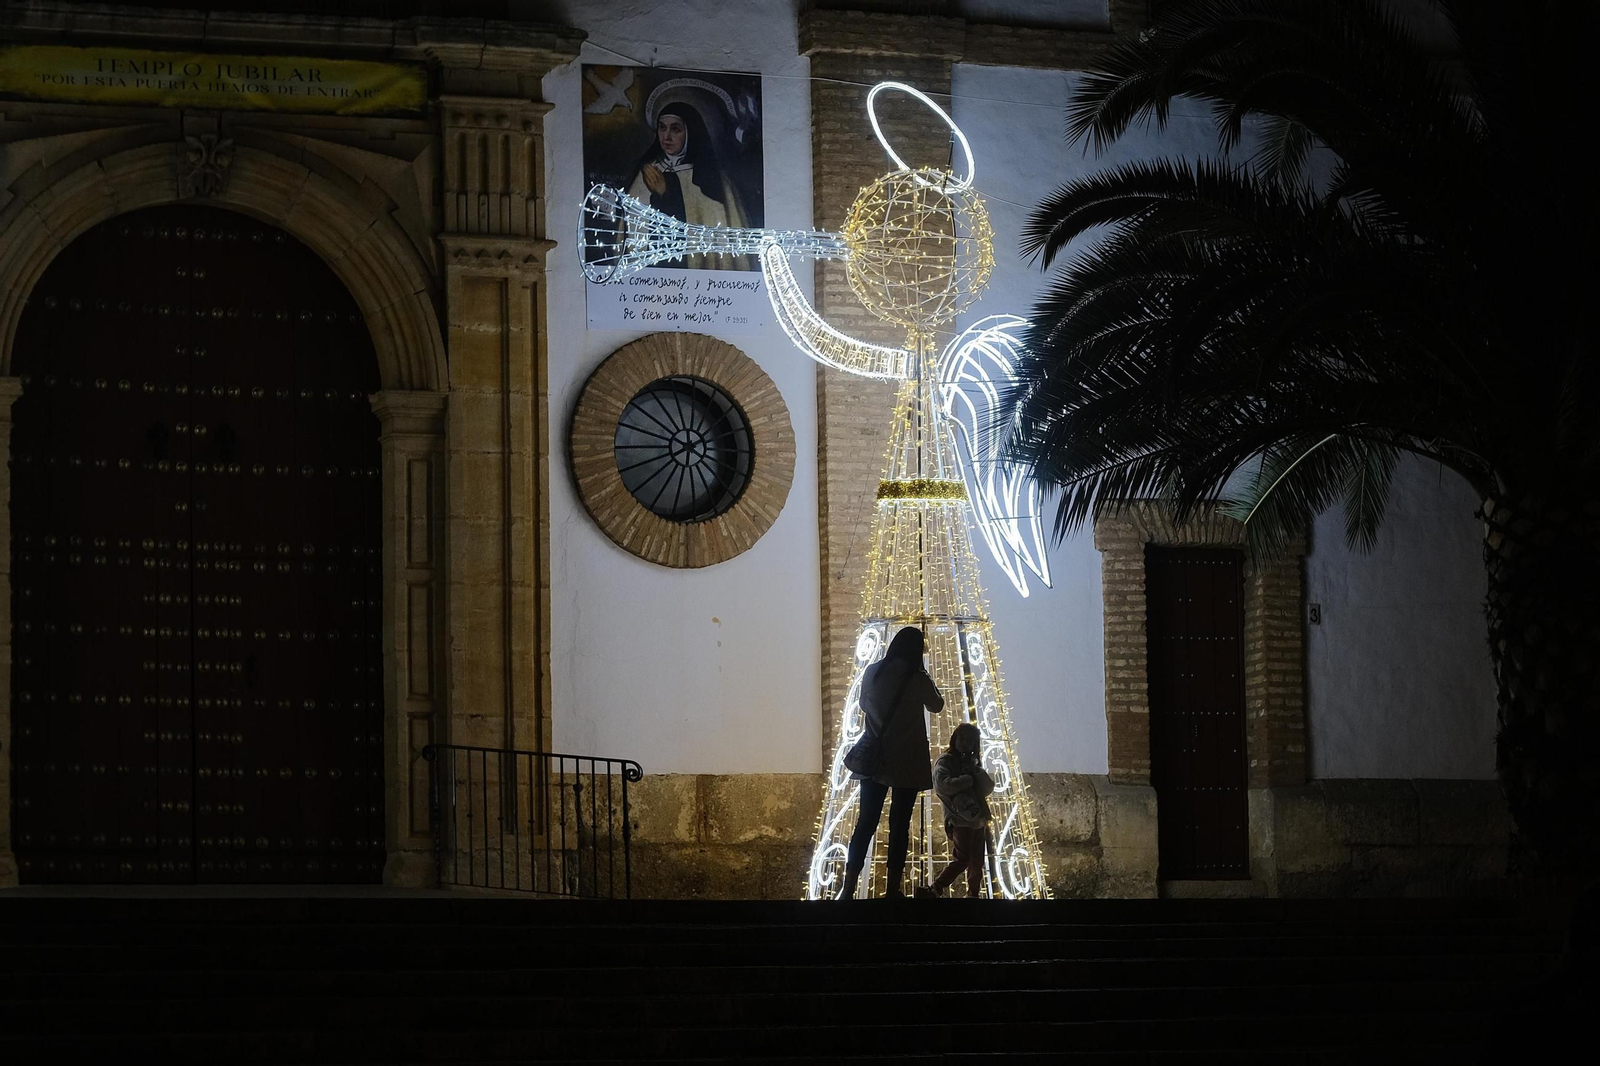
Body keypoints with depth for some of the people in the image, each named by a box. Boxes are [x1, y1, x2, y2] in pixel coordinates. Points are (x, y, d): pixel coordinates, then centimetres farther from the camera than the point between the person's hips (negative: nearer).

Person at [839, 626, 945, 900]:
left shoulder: (872, 672, -1)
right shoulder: (918, 679, -9)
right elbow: (936, 706, 11)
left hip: (874, 759, 3)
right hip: (906, 763, -3)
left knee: (866, 822, 5)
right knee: (899, 824, 4)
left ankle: (848, 888, -1)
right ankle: (893, 890, 6)